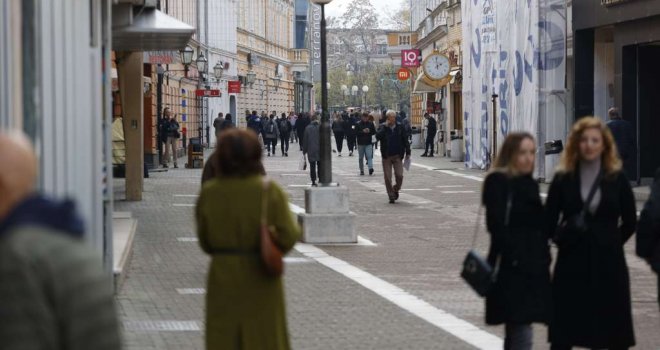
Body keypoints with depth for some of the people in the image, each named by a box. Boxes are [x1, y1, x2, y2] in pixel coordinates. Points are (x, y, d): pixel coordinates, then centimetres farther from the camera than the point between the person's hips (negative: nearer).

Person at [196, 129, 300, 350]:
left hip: (223, 280, 2)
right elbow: (289, 236, -12)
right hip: (260, 282, -1)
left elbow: (205, 241, 2)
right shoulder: (270, 191, -12)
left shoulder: (209, 192, -5)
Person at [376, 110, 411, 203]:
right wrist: (385, 126, -19)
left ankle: (396, 190, 19)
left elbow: (405, 140, 8)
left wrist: (407, 152, 3)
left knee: (399, 175, -8)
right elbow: (378, 136, -18)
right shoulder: (383, 128, 1)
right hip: (386, 156, 0)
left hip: (397, 156, 0)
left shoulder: (400, 127, 4)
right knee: (387, 177, -1)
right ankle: (391, 196, 9)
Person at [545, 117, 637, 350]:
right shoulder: (563, 180, 1)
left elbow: (629, 222, 6)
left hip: (608, 264, 0)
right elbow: (549, 221, 4)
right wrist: (562, 238, -5)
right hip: (572, 264, 0)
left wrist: (609, 243, 1)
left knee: (614, 331, 6)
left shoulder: (617, 179, 1)